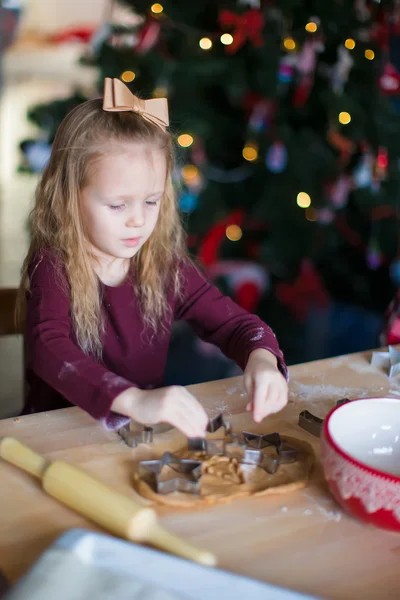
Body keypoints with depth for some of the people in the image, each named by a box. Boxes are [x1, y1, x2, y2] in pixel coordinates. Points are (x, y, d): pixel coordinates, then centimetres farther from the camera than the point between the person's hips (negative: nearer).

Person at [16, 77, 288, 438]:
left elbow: (232, 322, 3)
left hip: (147, 431, 4)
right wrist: (134, 400, -46)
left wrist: (261, 358, -21)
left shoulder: (165, 265, 1)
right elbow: (49, 350, -29)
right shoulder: (52, 268, -12)